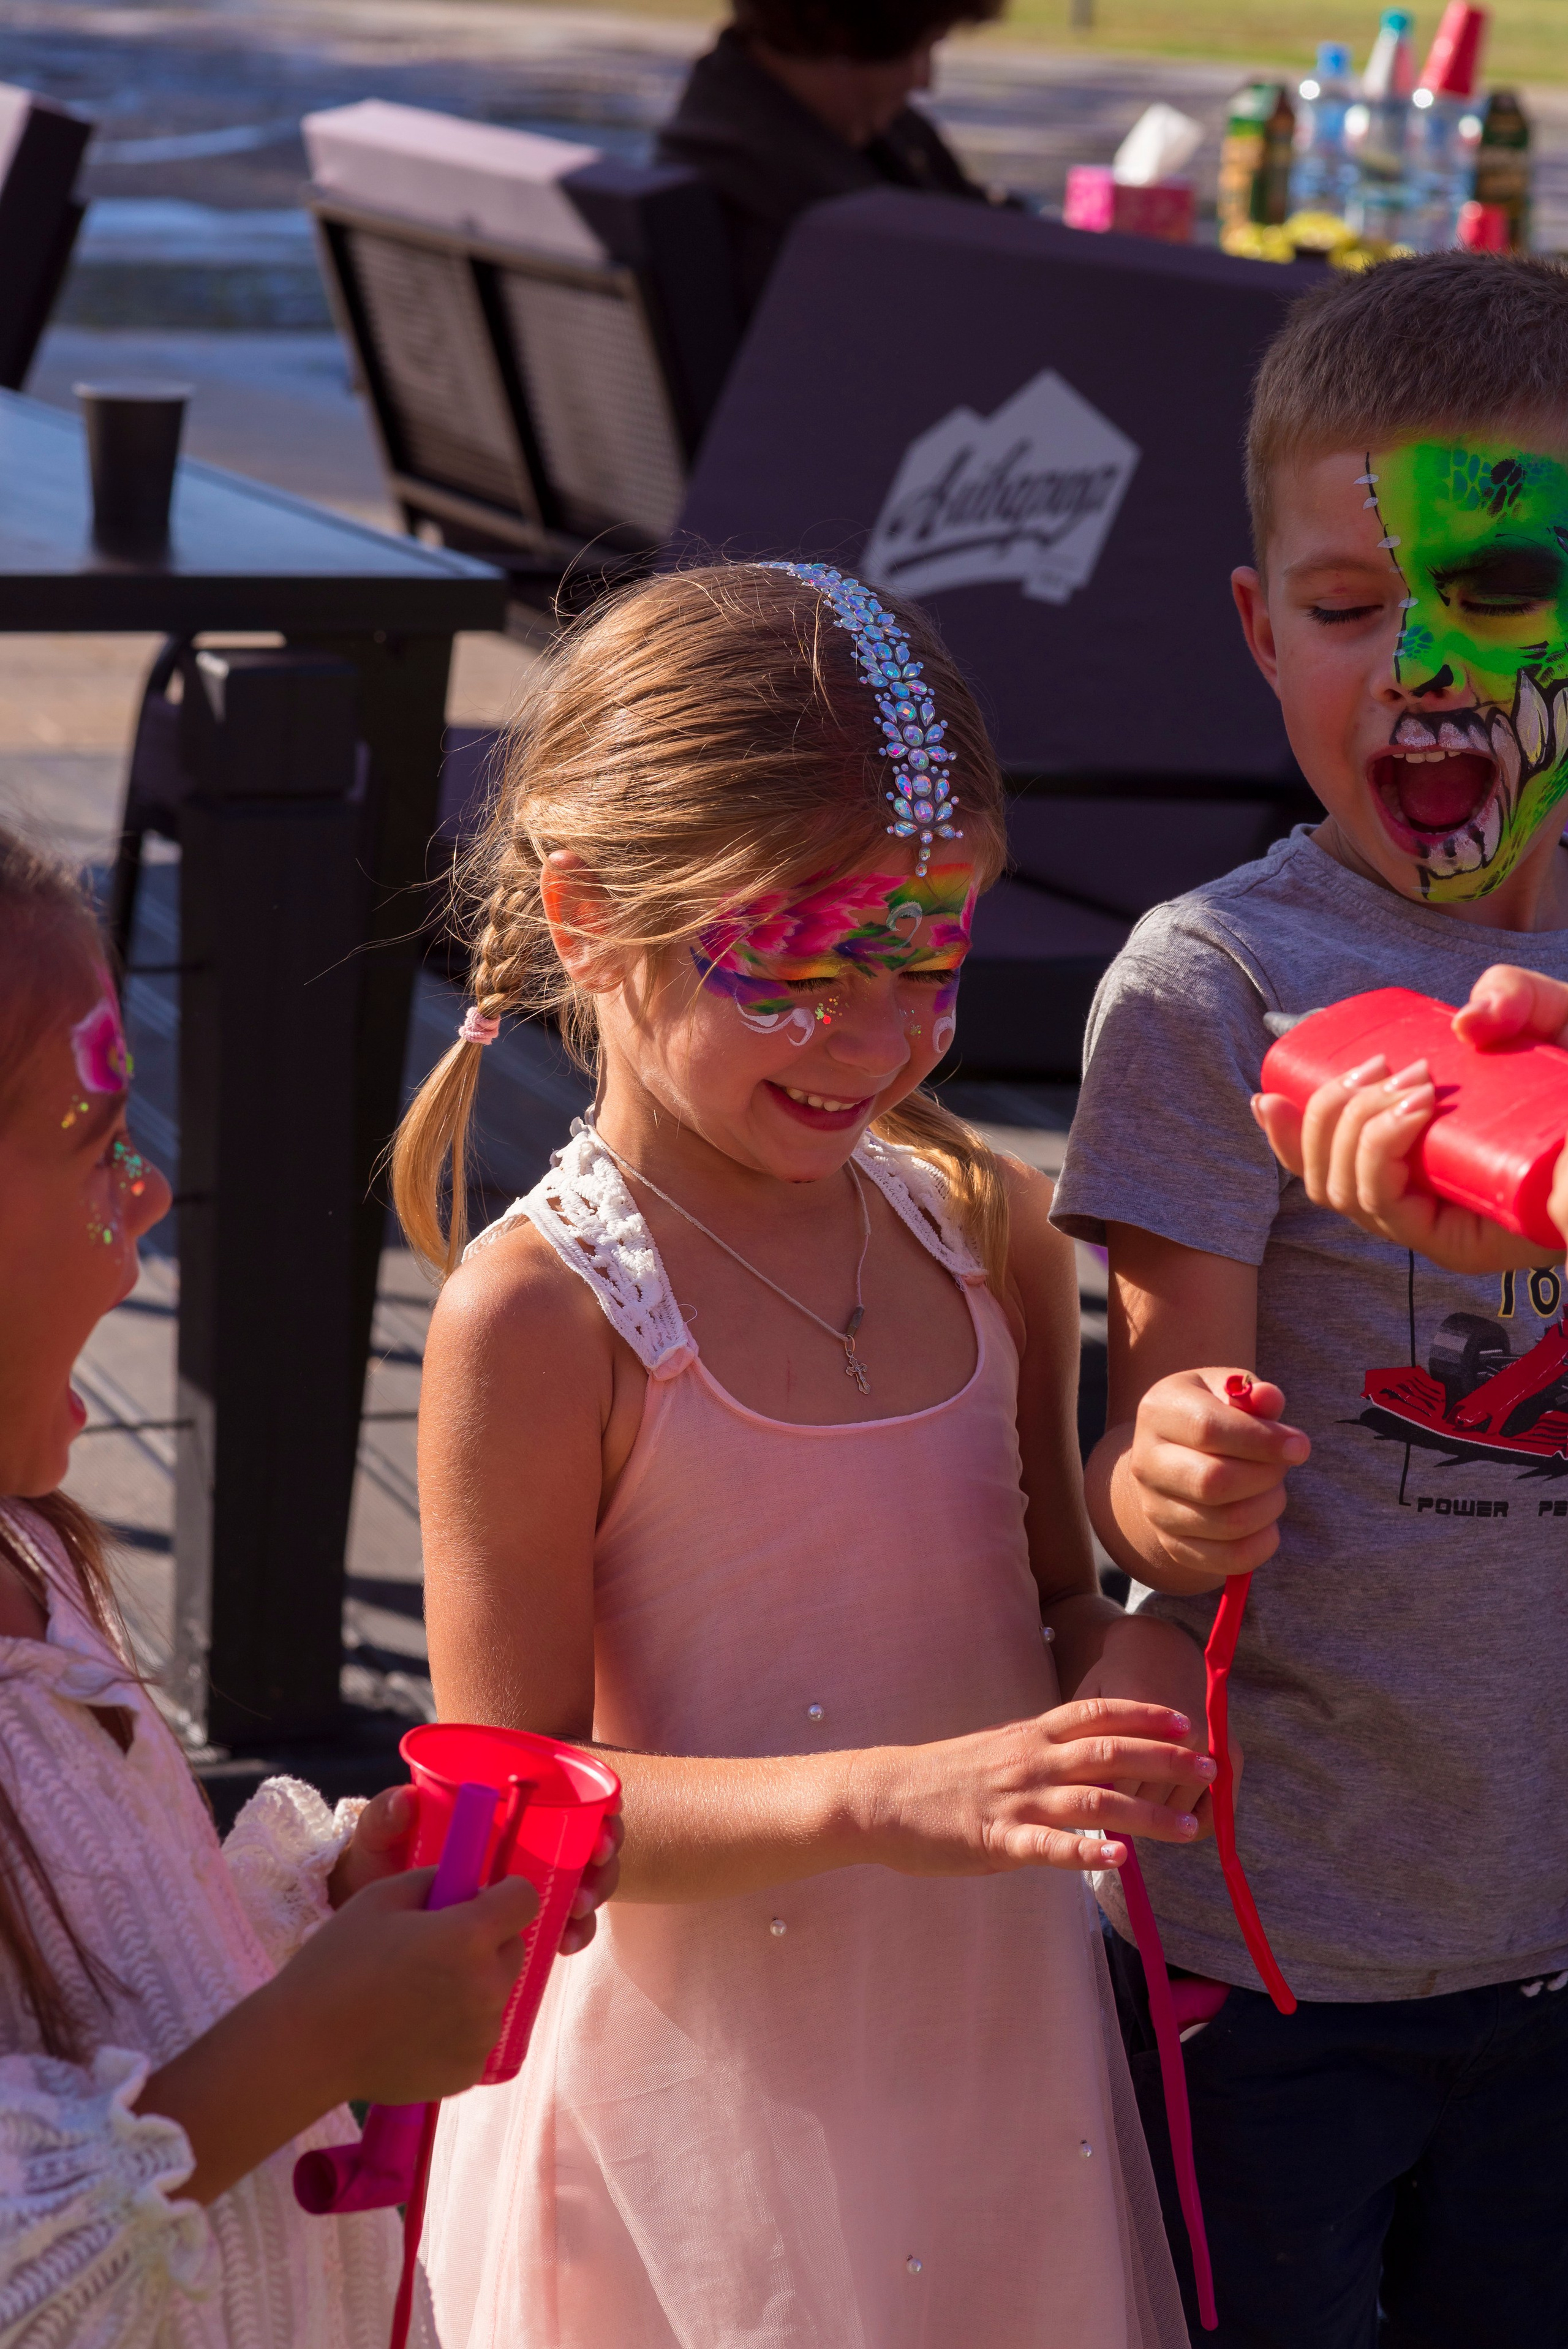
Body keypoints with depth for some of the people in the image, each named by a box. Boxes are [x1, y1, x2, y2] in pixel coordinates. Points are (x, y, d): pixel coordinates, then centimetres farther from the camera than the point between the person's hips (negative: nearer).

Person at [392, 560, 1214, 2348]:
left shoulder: (986, 1229, 2)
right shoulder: (538, 1318, -16)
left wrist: (1136, 1655, -8)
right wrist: (883, 1798, -29)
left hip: (1002, 2047, 5)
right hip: (701, 2111, -5)